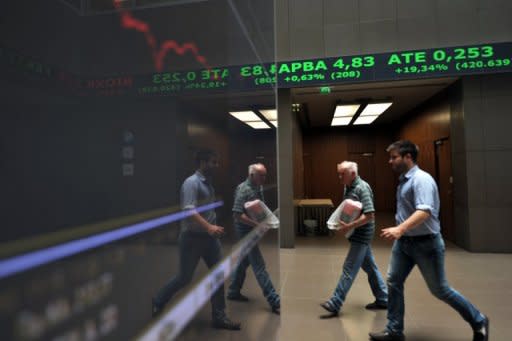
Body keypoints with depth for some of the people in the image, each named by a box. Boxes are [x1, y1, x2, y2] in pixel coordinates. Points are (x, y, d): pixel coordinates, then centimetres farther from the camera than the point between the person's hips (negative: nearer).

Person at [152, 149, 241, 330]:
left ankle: (218, 317, 17)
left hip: (208, 237, 8)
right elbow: (189, 211, -27)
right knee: (184, 277, 5)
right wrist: (209, 227, -36)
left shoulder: (208, 183, 10)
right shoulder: (191, 182, -16)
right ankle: (156, 303, 31)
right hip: (192, 237, -8)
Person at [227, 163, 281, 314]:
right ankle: (275, 302, 1)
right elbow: (237, 215, -25)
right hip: (246, 230, -9)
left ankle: (234, 291, 36)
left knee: (244, 261, 19)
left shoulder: (259, 187, 6)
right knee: (259, 266, -5)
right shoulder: (243, 190, -20)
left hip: (253, 230, 9)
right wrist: (257, 224, -27)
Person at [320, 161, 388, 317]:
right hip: (357, 234, 9)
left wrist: (349, 226, -26)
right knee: (370, 267, 17)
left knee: (349, 269, -5)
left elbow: (370, 215, -24)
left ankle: (335, 304, 1)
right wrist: (342, 222, 2)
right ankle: (382, 299, 31)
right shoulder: (348, 187, 9)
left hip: (361, 234, -9)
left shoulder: (362, 188, -19)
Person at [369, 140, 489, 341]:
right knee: (393, 282, 6)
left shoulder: (422, 179, -20)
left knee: (440, 290, 7)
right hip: (403, 242, 8)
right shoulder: (404, 180, 8)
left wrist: (400, 229, -44)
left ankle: (478, 322, 31)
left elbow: (424, 212, -33)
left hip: (425, 243, -8)